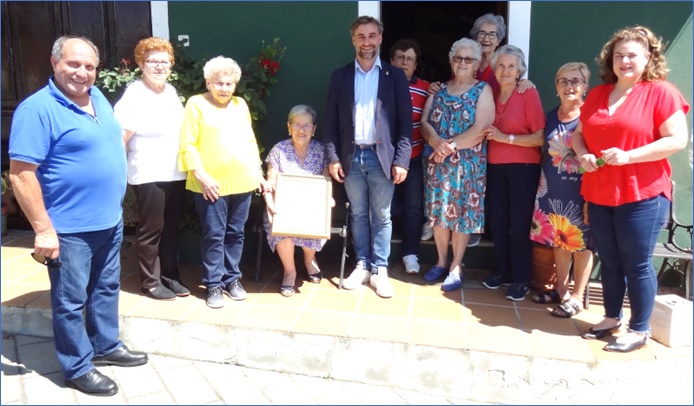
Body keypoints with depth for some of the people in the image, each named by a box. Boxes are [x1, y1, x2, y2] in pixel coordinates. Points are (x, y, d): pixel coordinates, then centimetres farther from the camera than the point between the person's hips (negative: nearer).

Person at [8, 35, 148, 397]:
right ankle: (78, 368, 23)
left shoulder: (98, 98, 8)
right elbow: (21, 175, -19)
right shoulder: (37, 109, -17)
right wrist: (43, 230, -21)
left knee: (107, 289, 20)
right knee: (71, 301, 7)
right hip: (70, 229, -8)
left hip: (110, 221, 8)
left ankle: (106, 346, 38)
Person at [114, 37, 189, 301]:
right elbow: (120, 137, -15)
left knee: (171, 228, 14)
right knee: (151, 230, 4)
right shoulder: (135, 95, -11)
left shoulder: (171, 92, 11)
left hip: (176, 174, 7)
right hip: (149, 176, -7)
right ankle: (150, 282, 17)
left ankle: (170, 276, 27)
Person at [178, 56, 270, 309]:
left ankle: (232, 279, 24)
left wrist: (258, 172, 12)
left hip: (242, 183, 5)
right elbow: (188, 144, -7)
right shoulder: (197, 103, -1)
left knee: (235, 234, 12)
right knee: (213, 235, 1)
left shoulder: (241, 104, 14)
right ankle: (213, 284, 12)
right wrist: (201, 175, -15)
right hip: (212, 184, -4)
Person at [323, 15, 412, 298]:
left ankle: (380, 270, 15)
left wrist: (401, 160, -9)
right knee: (358, 214, 10)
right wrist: (333, 157, -3)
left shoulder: (395, 75, 2)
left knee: (382, 216, 4)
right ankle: (362, 265, 22)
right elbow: (331, 121, 5)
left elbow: (405, 122, -1)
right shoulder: (340, 76, 7)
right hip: (351, 156, 2)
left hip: (382, 156, -2)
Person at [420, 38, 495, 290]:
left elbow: (481, 129, -13)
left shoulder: (483, 90, 0)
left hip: (468, 164, -4)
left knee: (462, 212, 1)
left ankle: (456, 267, 13)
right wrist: (436, 142, -18)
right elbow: (424, 122, 3)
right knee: (438, 210, 8)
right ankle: (441, 261, 23)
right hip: (437, 161, 4)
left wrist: (450, 146, -17)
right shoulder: (439, 89, 12)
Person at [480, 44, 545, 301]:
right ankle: (502, 271, 27)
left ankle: (521, 279, 15)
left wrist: (507, 138, -18)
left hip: (523, 167, -5)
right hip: (495, 167, 5)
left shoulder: (529, 93, -8)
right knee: (497, 221, 10)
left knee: (519, 223, 1)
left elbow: (540, 137, -14)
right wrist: (490, 136, -1)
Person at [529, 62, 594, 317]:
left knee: (581, 242, 3)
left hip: (580, 189, -5)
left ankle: (576, 297, 15)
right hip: (552, 188, 6)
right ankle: (560, 289, 28)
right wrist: (542, 185, 11)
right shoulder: (551, 115, 9)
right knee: (559, 239, 14)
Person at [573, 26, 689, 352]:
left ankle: (640, 329, 16)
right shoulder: (597, 94, 13)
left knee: (637, 263, 1)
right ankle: (612, 318, 30)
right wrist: (583, 155, -4)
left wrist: (628, 156, -20)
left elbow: (677, 139, -12)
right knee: (609, 260, 14)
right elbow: (579, 133, 18)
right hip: (599, 195, 6)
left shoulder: (661, 92, -5)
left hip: (643, 195, -5)